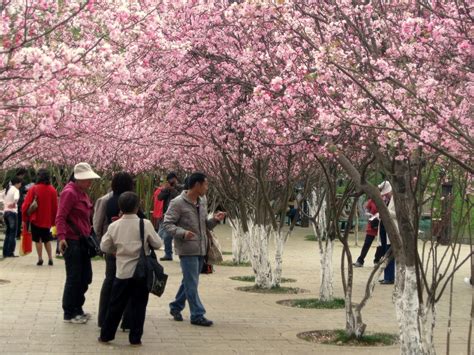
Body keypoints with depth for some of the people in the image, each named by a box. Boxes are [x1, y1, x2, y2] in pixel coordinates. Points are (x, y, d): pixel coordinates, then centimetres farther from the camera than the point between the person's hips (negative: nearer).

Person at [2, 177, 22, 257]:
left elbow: (4, 201, 17)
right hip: (12, 212, -8)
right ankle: (10, 253, -7)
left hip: (5, 212, 8)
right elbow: (16, 198, -27)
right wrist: (13, 203, -14)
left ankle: (5, 252, 12)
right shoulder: (15, 190, -7)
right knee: (13, 233, -4)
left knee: (8, 233, 14)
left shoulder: (8, 189, 17)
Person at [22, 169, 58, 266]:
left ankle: (40, 259, 3)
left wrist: (25, 218, 2)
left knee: (38, 240, 7)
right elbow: (55, 207, 3)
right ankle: (50, 259, 11)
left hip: (36, 219, -3)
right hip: (48, 220, 3)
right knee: (47, 239, 17)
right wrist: (53, 220, 13)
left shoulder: (34, 189, -11)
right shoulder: (53, 190, -2)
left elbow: (26, 205, -9)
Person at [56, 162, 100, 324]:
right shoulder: (70, 193, -13)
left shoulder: (83, 193, 15)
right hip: (71, 241, -9)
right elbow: (60, 217, -20)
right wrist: (61, 237, -30)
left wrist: (88, 235, 21)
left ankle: (77, 309, 26)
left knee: (85, 277, 14)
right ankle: (69, 314, 7)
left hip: (82, 241, 9)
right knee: (74, 278, -3)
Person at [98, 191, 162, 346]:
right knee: (138, 306, 6)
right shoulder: (145, 224, -9)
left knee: (116, 305, 12)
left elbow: (104, 247, 6)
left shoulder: (114, 226, -3)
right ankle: (135, 338, 8)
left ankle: (105, 335, 19)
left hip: (122, 272, 2)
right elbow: (157, 244, -1)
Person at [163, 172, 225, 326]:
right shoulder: (178, 203, -12)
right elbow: (167, 224, -12)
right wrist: (182, 233, -28)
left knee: (189, 281, 16)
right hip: (187, 249, -8)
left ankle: (176, 307, 31)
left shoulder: (202, 202, 12)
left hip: (201, 249, 8)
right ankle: (197, 315, 0)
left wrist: (215, 220, 1)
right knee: (192, 283, -5)